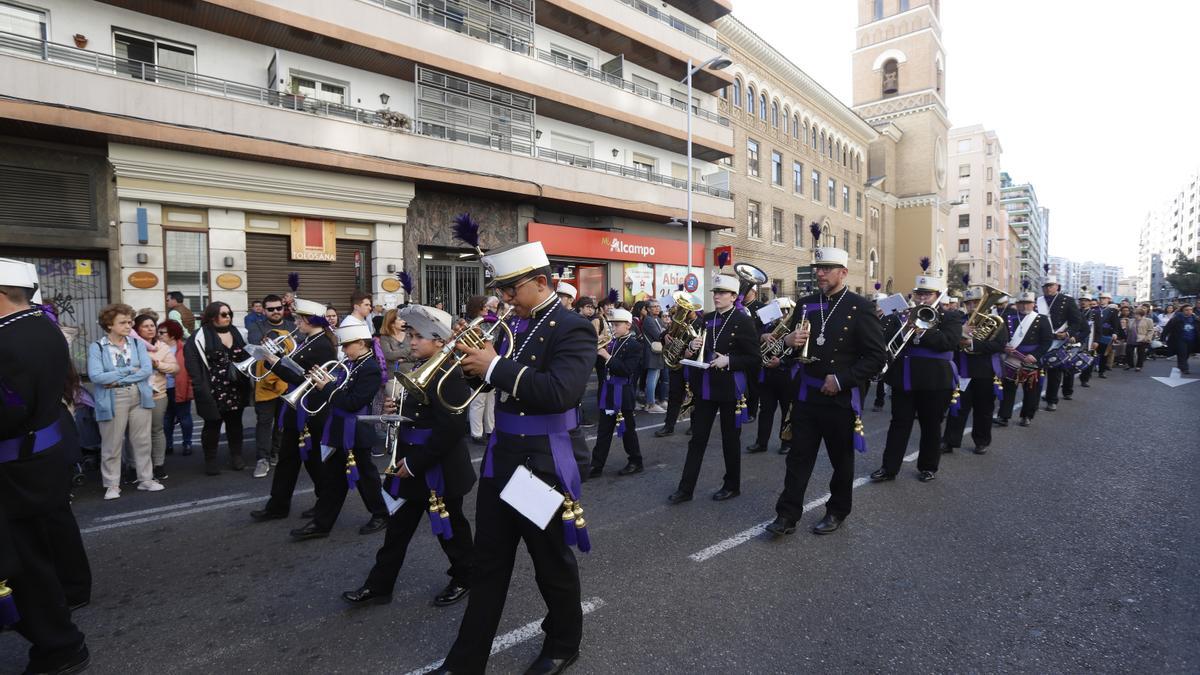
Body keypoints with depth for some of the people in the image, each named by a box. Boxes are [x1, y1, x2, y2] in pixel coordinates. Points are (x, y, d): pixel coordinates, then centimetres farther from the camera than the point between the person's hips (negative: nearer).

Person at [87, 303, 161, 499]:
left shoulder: (138, 344, 5)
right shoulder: (96, 347, -3)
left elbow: (147, 369, -6)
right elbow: (95, 376, -15)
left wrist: (118, 380, -14)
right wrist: (128, 370, -13)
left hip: (139, 397, 3)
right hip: (112, 400, -3)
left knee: (142, 441, 9)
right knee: (112, 445, 5)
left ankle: (145, 479, 20)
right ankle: (112, 485, 17)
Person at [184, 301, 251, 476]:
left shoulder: (237, 333, 9)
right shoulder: (200, 336, -8)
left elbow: (246, 357, 16)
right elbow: (193, 362, -14)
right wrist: (201, 388, -19)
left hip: (236, 389, 5)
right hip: (214, 390, -5)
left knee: (235, 422, 14)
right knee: (212, 424, 6)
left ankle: (236, 456, 25)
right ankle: (210, 460, 17)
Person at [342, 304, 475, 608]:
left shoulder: (449, 376, -21)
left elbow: (451, 428, -27)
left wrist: (415, 463, -22)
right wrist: (395, 411, -1)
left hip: (438, 469, -9)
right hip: (411, 464, 9)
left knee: (450, 527, 9)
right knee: (397, 527, 17)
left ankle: (464, 579, 29)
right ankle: (378, 585, 30)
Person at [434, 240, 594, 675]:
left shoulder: (573, 329, -15)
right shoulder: (515, 325, 7)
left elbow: (561, 391, -30)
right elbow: (499, 379, 13)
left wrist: (494, 367, -26)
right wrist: (474, 357, -7)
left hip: (541, 463, -7)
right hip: (499, 456, 7)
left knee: (552, 563, 13)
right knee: (488, 564, 16)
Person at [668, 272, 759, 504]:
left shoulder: (743, 322, -6)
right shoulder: (705, 321, 10)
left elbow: (753, 357, -8)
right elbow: (691, 354, 16)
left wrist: (728, 360, -21)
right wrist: (692, 348, -6)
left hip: (729, 389, -4)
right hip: (703, 388, 5)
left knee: (730, 438, 10)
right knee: (697, 439, 7)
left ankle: (732, 485, 27)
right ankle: (685, 489, 12)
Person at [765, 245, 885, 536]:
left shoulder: (860, 307, -9)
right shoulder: (805, 304, 6)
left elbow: (876, 357, -11)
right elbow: (793, 344, 15)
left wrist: (841, 380, -18)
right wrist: (790, 341, -8)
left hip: (840, 398, -4)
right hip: (805, 395, 4)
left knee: (841, 458, 13)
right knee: (798, 456, 7)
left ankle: (837, 512, 31)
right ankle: (788, 515, 13)